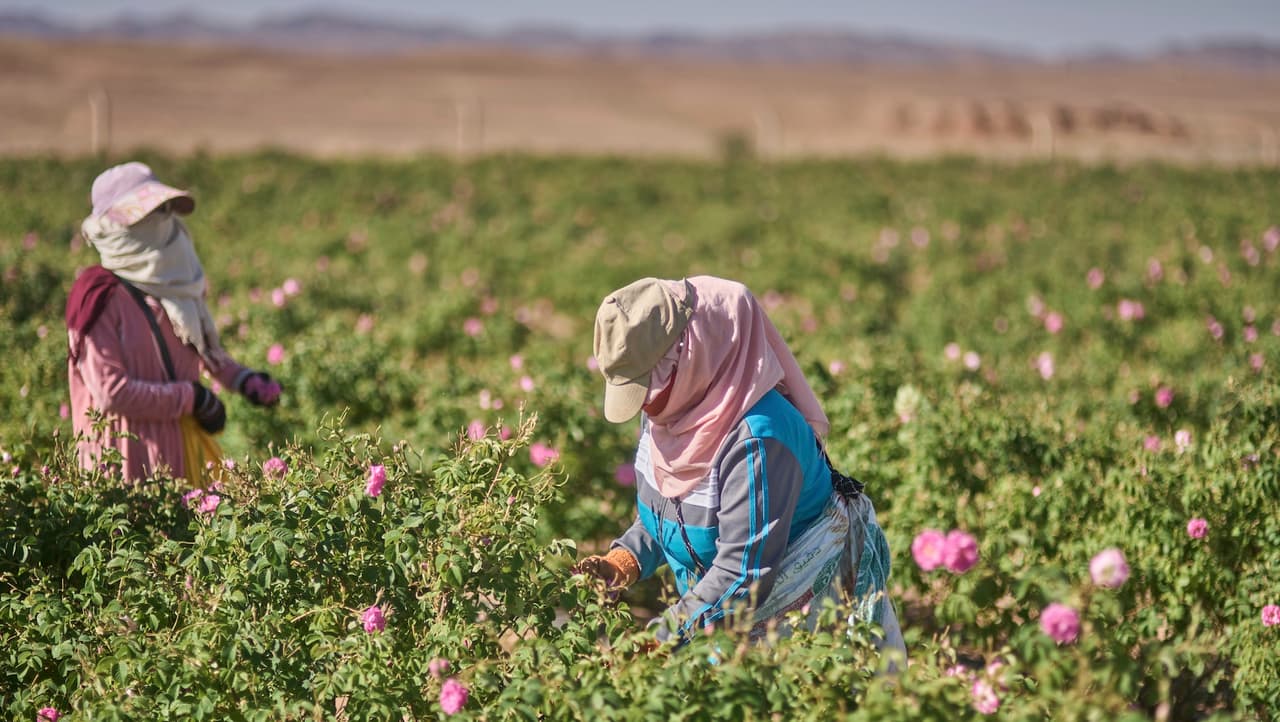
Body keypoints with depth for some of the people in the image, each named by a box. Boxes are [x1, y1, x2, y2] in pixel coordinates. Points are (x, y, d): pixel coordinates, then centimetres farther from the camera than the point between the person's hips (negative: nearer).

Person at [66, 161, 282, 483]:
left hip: (181, 451, 7)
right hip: (130, 459, -7)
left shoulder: (173, 284, 10)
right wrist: (193, 398, -14)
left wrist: (241, 378, 7)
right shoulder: (101, 297, -13)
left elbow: (202, 349, 25)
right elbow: (111, 391, -19)